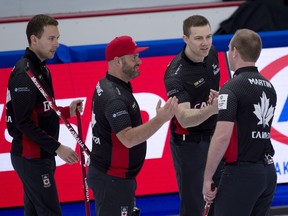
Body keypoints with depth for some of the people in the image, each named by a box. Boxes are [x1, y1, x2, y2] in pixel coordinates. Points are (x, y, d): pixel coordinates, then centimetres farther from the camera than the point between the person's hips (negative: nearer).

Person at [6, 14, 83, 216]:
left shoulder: (41, 69, 12)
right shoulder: (24, 73, -18)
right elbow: (24, 122, -23)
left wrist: (67, 111, 5)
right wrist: (57, 147, -22)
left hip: (39, 155, 10)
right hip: (31, 158, -10)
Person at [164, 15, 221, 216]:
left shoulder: (211, 53, -5)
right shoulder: (176, 75, -29)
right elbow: (184, 118, -41)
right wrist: (211, 109, -55)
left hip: (213, 135, 8)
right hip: (189, 142, -8)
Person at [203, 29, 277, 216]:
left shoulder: (232, 88, -13)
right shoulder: (269, 87, 12)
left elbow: (222, 137, -21)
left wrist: (207, 178, -14)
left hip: (241, 172, -8)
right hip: (268, 171, 8)